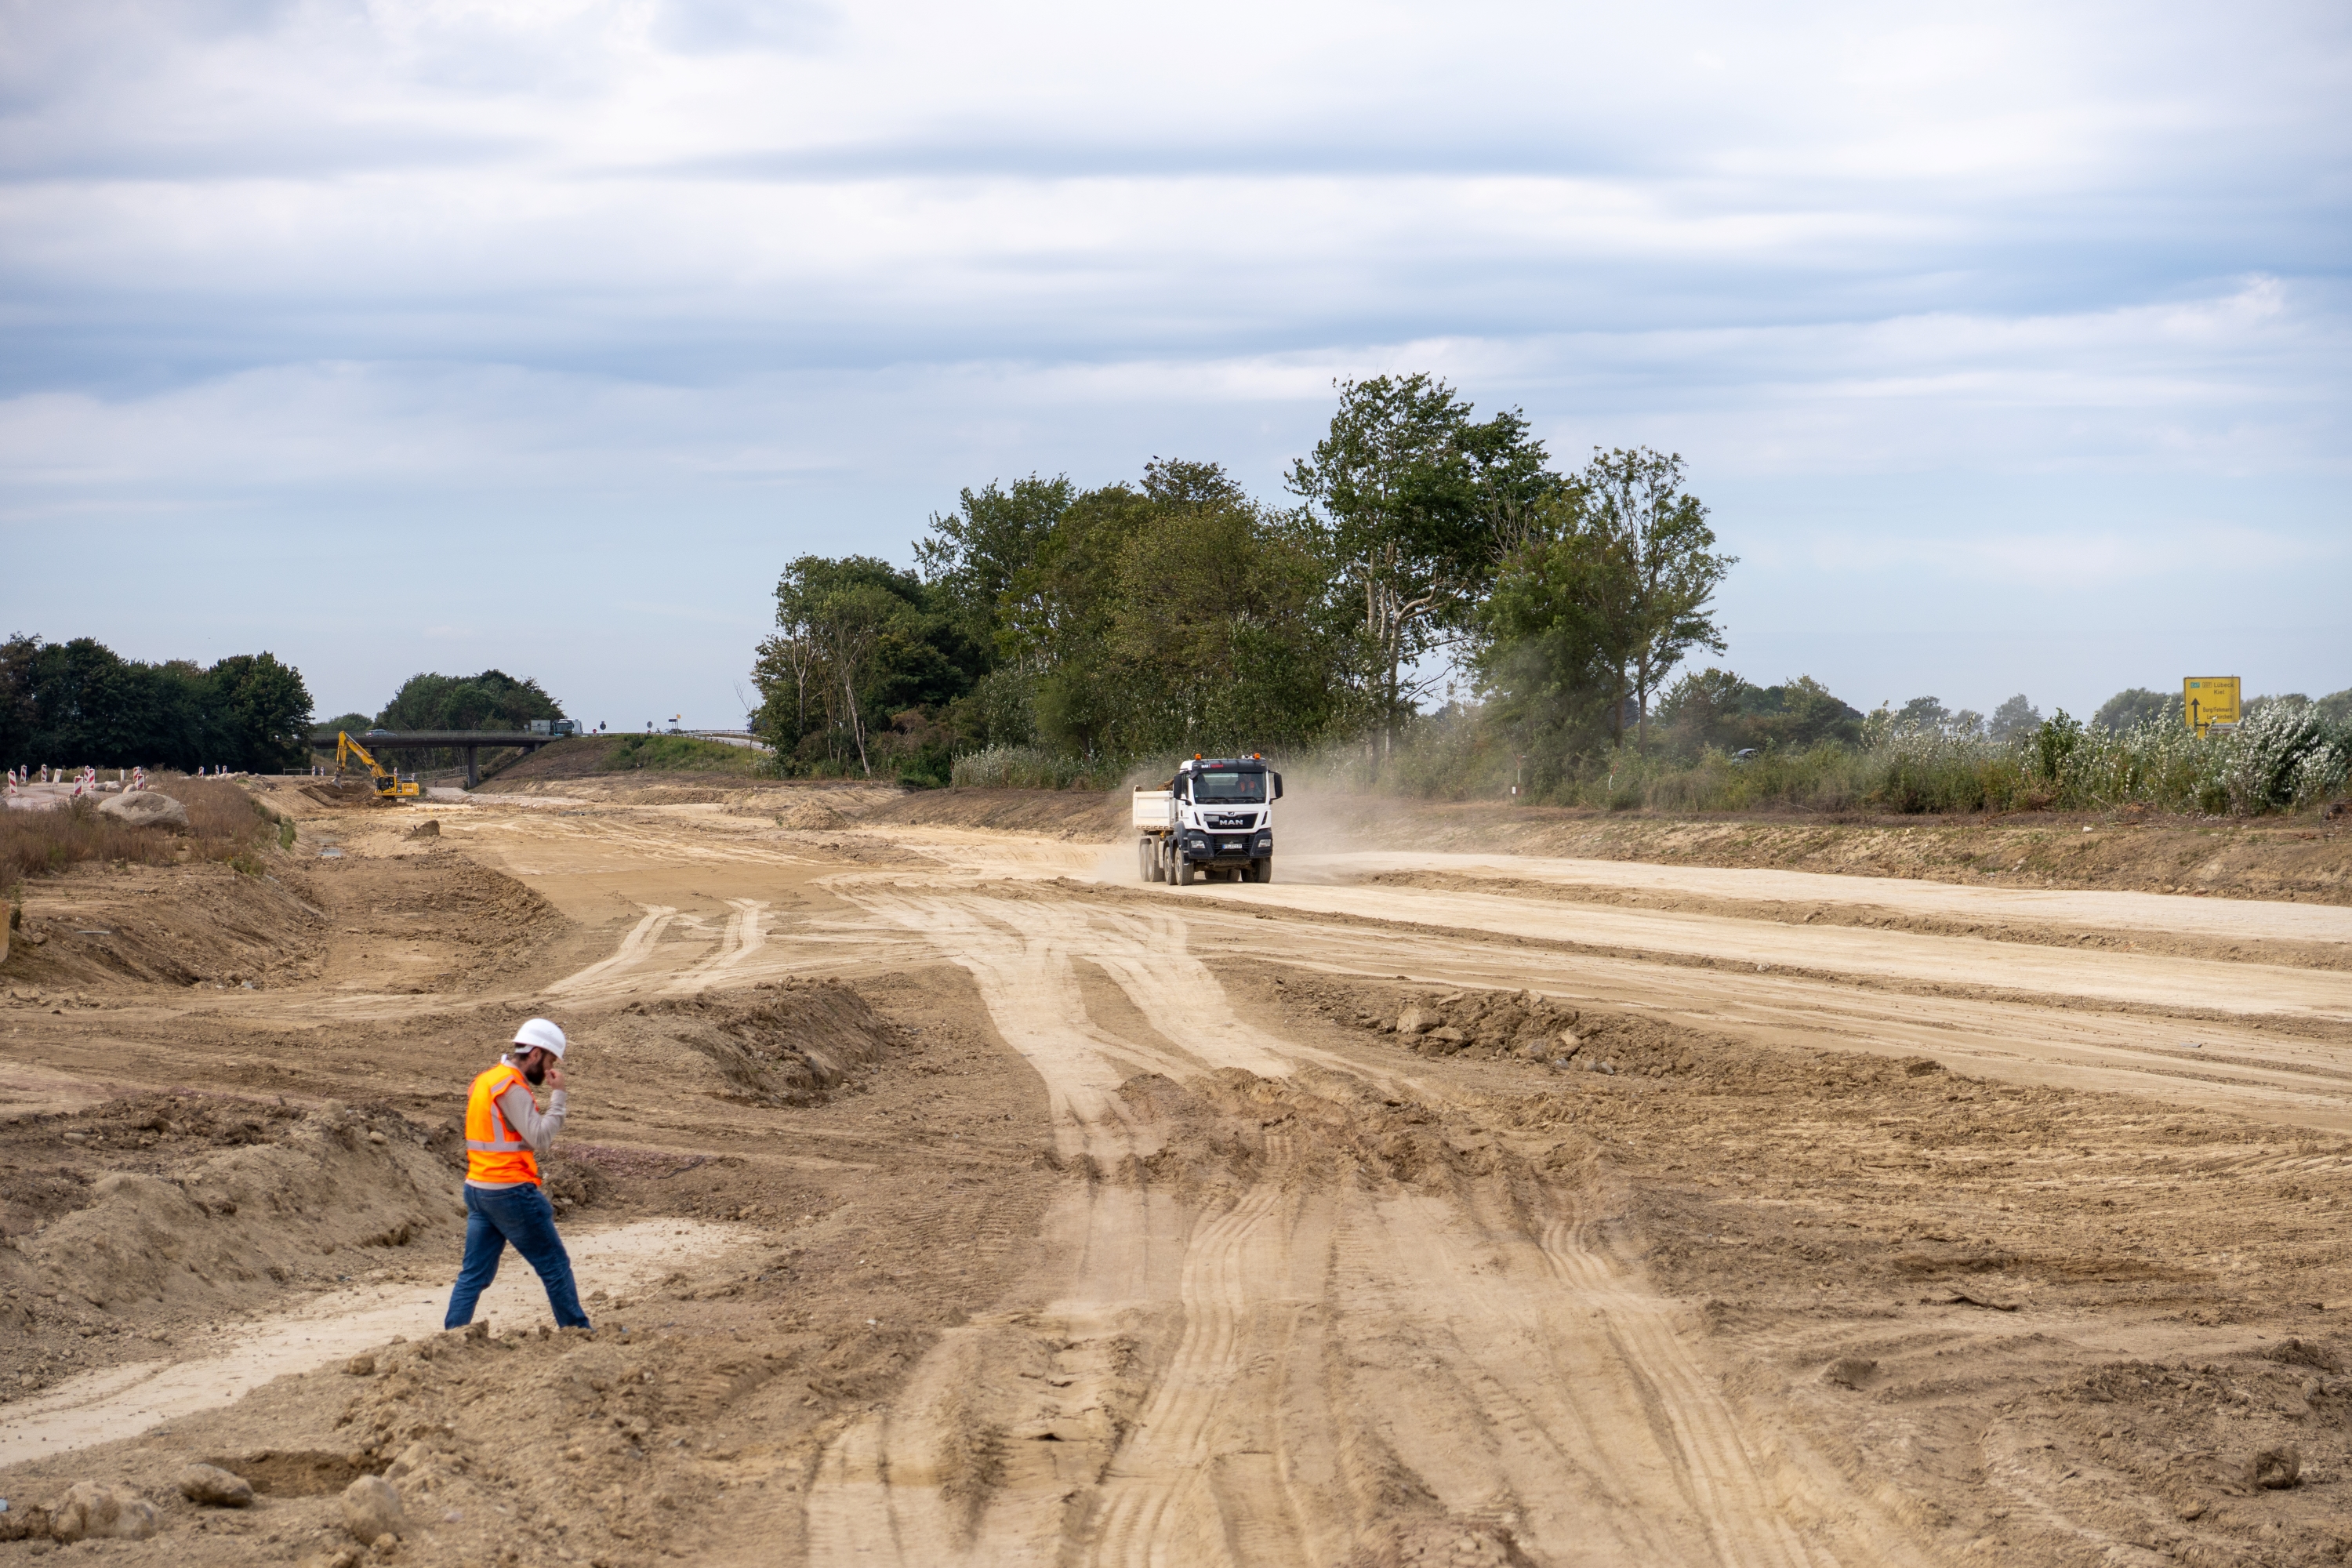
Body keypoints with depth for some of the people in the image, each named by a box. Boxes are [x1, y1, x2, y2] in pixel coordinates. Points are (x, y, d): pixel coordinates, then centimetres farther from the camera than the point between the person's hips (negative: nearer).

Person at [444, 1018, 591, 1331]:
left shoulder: (484, 1081, 15)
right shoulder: (511, 1086, -15)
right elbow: (540, 1138, -20)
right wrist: (557, 1095, -13)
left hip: (477, 1188, 9)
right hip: (510, 1191, -9)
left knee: (474, 1274, 7)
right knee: (555, 1265, 3)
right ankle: (576, 1331, 10)